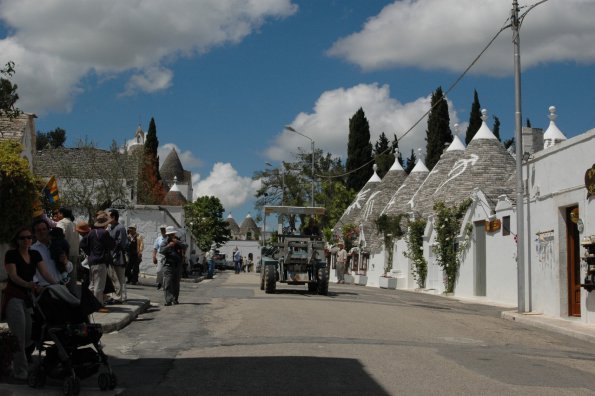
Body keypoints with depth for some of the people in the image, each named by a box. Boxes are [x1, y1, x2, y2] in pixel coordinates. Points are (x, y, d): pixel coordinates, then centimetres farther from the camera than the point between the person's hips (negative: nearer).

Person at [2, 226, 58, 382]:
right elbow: (13, 276, -19)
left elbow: (45, 272, -1)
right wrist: (27, 284, -38)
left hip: (29, 297, 6)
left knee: (31, 335, 2)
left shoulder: (35, 255, 9)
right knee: (19, 335, -10)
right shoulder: (11, 254, -7)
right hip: (14, 297, -5)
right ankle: (20, 372, -6)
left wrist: (57, 284, -19)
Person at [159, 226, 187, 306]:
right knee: (168, 283, -12)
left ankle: (175, 299, 18)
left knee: (176, 284, 8)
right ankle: (168, 300, -16)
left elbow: (186, 246, -4)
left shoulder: (178, 241, 11)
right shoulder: (165, 242, 2)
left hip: (178, 265, 3)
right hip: (168, 265, -3)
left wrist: (178, 242, -18)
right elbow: (161, 250, -12)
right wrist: (168, 246, -26)